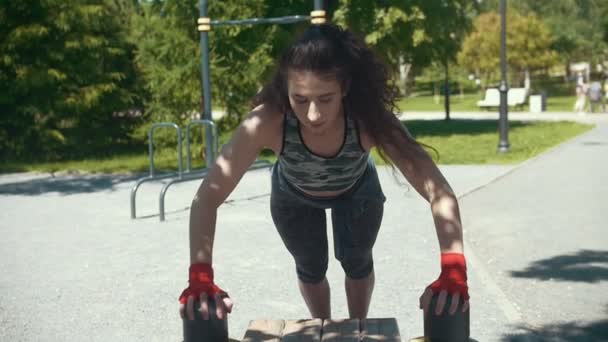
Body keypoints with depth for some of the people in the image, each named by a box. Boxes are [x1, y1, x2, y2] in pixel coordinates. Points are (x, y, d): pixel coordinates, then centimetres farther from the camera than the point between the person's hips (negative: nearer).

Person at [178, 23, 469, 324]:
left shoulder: (369, 120, -43)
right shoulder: (267, 123, -43)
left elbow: (438, 191, -46)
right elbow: (207, 197, -43)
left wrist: (453, 271, -59)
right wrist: (200, 278, -56)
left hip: (357, 192, 0)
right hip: (294, 197, 0)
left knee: (356, 263, 13)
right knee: (310, 269, 15)